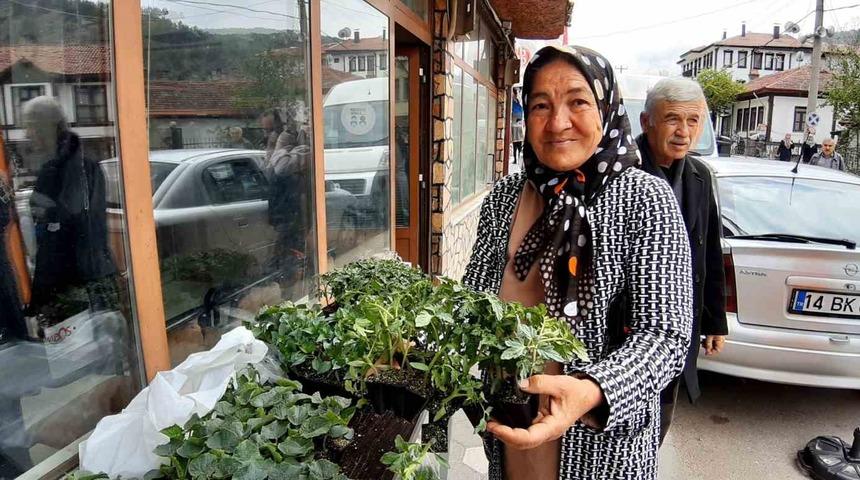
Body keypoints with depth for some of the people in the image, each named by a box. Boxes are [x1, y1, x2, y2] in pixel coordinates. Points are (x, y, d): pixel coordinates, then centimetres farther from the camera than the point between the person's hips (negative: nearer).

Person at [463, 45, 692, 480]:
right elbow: (475, 292, 5)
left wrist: (591, 393, -35)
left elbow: (664, 333, -18)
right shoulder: (505, 195, -3)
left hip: (601, 432, -3)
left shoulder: (645, 199, -14)